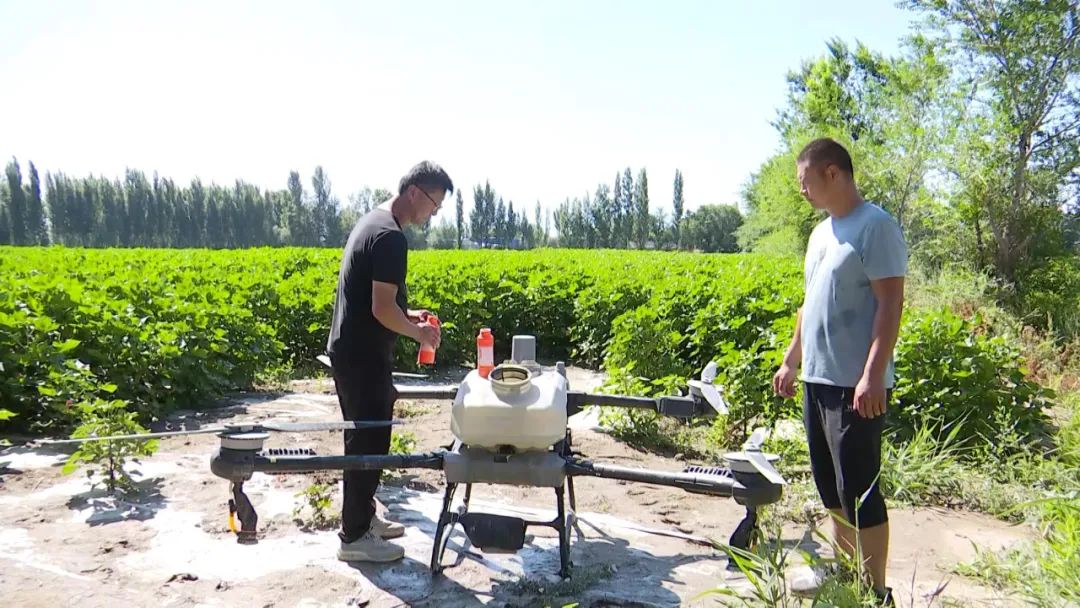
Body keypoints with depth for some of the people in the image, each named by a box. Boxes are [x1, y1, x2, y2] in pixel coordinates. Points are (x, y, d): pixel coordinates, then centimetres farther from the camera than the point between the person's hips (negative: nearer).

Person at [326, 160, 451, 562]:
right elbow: (382, 309, -24)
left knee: (362, 438, 18)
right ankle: (354, 537, 11)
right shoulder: (390, 236, -21)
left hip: (348, 350, 10)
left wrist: (407, 315, 13)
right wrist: (418, 332, -8)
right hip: (363, 356, -10)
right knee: (369, 442, 0)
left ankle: (363, 517, 31)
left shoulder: (371, 221, 12)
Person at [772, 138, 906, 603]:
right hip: (818, 379, 9)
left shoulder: (875, 225, -10)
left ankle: (876, 590, 12)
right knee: (831, 484, 16)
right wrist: (790, 361, 21)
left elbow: (890, 304, -16)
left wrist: (873, 375, -22)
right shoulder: (821, 232, 16)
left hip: (855, 385, -9)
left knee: (859, 488, -2)